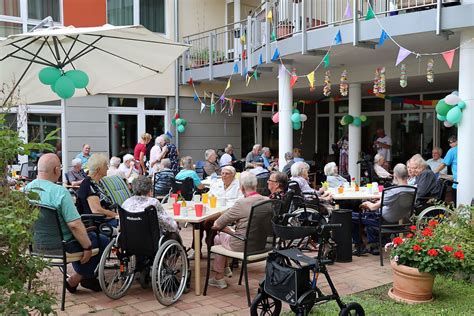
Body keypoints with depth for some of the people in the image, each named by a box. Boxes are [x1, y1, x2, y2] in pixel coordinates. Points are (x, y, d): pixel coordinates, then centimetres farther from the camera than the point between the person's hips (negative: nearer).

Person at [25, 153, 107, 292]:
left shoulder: (26, 189, -3)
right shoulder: (60, 191, -25)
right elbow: (74, 225, -27)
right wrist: (87, 247, -14)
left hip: (36, 244, 8)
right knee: (103, 241, 8)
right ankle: (74, 280, 17)